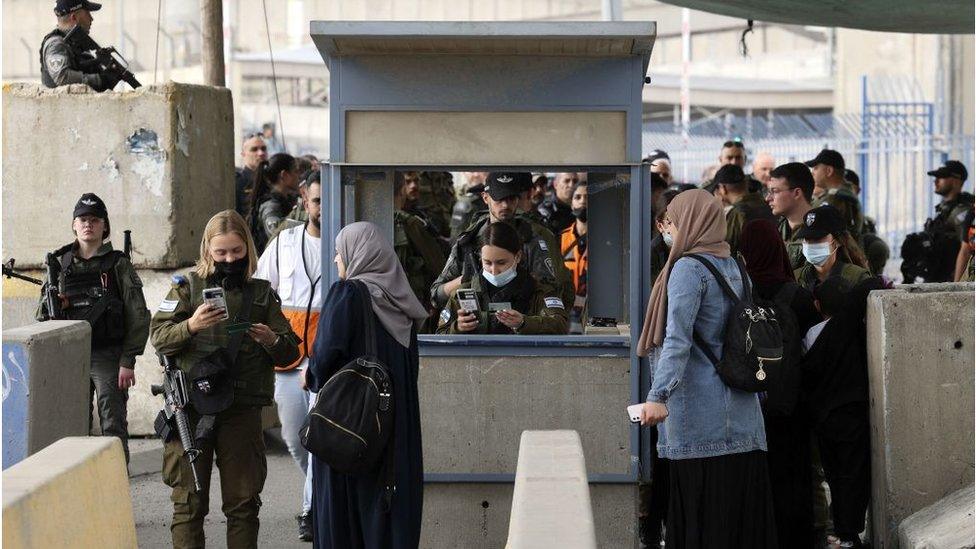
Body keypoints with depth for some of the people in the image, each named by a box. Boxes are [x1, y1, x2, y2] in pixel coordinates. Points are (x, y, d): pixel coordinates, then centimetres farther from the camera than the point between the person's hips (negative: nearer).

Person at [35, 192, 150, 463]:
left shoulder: (118, 264, 0)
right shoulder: (60, 264, 10)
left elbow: (137, 316, -4)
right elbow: (41, 315, 16)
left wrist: (128, 361, -10)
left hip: (108, 357, -3)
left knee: (113, 428, -5)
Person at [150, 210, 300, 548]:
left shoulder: (261, 294, 10)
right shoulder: (187, 287, 4)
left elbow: (290, 353, 9)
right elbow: (158, 338, -4)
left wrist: (272, 341, -13)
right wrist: (191, 326, -23)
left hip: (242, 409, 2)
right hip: (191, 407, -2)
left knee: (244, 502, 6)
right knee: (189, 502, 2)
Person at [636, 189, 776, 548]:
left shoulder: (689, 268, -9)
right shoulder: (735, 267, 14)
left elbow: (678, 339, -20)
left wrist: (658, 395, -27)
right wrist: (755, 390, 28)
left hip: (700, 417, -8)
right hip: (741, 416, 8)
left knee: (701, 512, -5)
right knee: (742, 507, 7)